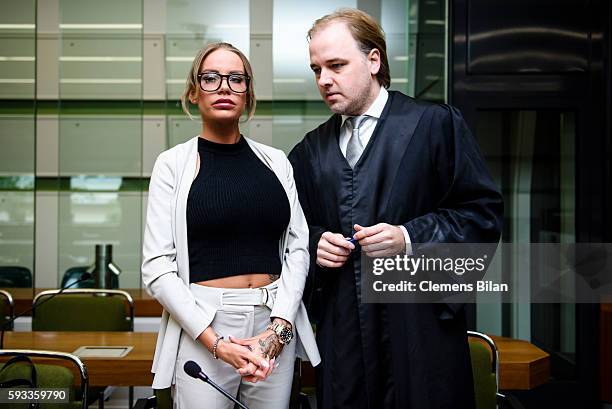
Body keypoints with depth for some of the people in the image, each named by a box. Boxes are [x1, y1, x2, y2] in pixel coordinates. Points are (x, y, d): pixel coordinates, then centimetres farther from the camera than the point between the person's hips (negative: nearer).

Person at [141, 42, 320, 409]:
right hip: (201, 325, -3)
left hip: (277, 324, 3)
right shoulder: (174, 163, -1)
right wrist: (216, 343, -14)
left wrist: (278, 328, -10)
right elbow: (158, 267, -6)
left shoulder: (275, 161, 7)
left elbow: (298, 247, 4)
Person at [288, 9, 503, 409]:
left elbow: (484, 213, -4)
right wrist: (315, 242, -1)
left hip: (421, 329, -3)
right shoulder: (309, 151, 13)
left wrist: (410, 238, -16)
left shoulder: (436, 124, -1)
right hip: (341, 335, 4)